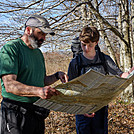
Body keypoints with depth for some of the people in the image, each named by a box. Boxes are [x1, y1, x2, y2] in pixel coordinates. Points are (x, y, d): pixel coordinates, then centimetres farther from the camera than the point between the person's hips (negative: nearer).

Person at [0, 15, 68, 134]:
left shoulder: (38, 53, 15)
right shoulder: (10, 49, -12)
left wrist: (57, 76, 3)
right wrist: (38, 91, -35)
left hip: (38, 113, 8)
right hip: (16, 112, -8)